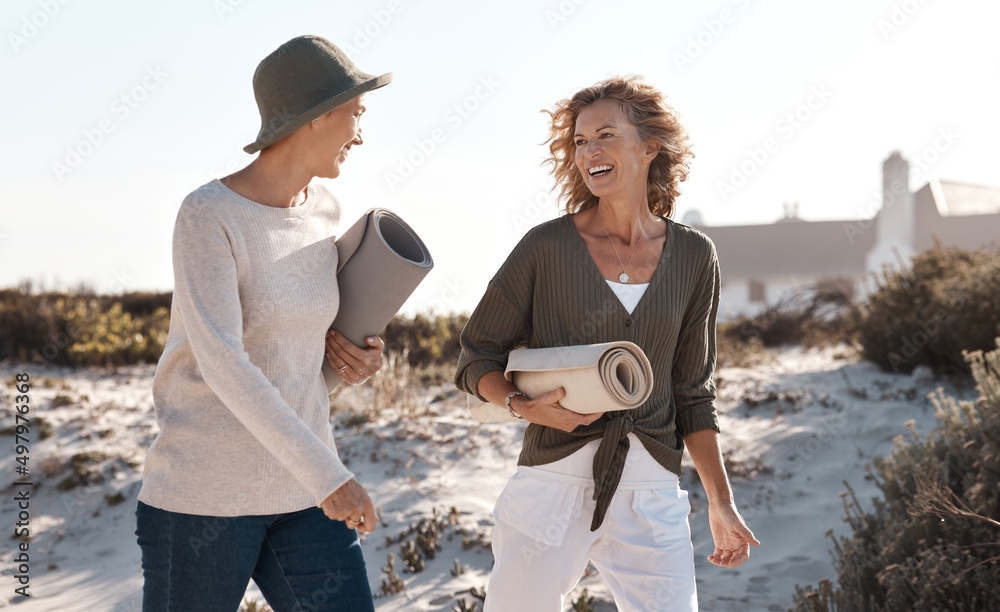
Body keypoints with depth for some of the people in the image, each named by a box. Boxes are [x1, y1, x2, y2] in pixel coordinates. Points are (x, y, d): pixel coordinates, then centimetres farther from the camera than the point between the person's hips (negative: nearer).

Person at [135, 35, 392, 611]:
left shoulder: (324, 206, 6)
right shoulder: (207, 215, -15)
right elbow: (221, 362, -25)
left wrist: (359, 352, 4)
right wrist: (326, 473, -29)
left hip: (300, 487, 6)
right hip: (205, 490, -6)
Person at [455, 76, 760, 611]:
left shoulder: (693, 257, 6)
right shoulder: (548, 247, -2)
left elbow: (691, 391, 12)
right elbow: (477, 358, 5)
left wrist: (721, 503, 9)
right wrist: (523, 404, -15)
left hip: (650, 495, 2)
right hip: (554, 482, -1)